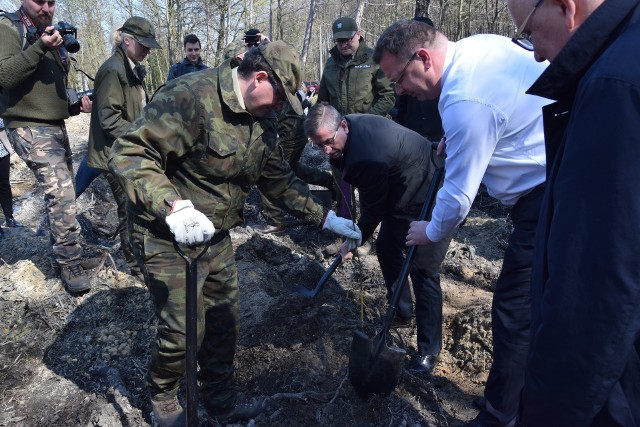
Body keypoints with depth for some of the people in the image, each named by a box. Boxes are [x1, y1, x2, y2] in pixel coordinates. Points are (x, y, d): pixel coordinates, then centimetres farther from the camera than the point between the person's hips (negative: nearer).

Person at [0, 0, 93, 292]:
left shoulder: (51, 34, 17)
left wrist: (77, 102, 7)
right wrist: (39, 48, -28)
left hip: (56, 126, 8)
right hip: (30, 128, -8)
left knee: (62, 194, 12)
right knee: (60, 193, -19)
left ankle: (61, 255, 25)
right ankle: (70, 264, -11)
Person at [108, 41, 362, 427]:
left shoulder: (263, 119, 3)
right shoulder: (190, 96, -24)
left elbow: (278, 178, 10)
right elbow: (130, 153, -26)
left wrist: (324, 217, 6)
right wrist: (174, 206, -39)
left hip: (217, 237, 8)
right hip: (169, 238, -7)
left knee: (225, 323, 15)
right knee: (183, 331, 1)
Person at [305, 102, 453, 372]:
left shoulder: (368, 156, -34)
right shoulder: (352, 126, -4)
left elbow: (373, 208, -21)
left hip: (433, 201, -10)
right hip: (401, 194, 11)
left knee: (423, 272, -9)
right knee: (386, 248, 19)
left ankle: (429, 351, 5)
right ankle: (402, 307, 40)